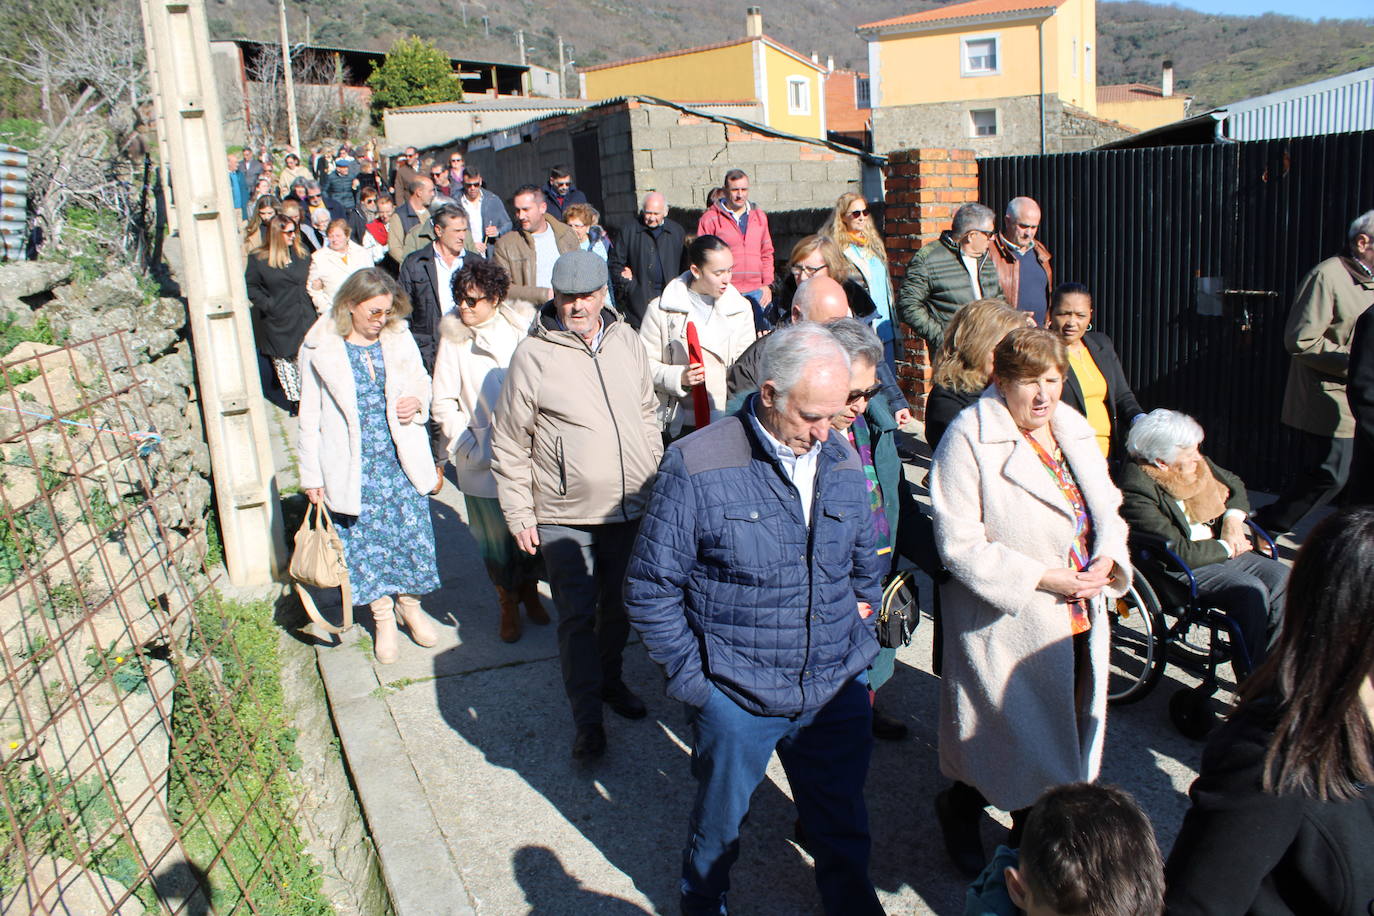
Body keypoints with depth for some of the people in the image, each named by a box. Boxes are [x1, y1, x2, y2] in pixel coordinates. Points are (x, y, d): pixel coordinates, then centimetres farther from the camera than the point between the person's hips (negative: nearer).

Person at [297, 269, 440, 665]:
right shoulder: (319, 349, -8)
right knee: (366, 542, 8)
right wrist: (311, 475, -1)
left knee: (414, 534, 7)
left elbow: (422, 382, 15)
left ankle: (409, 605, 32)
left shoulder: (399, 339, -1)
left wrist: (417, 401, -10)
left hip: (401, 461, 3)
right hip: (354, 468, -2)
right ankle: (383, 618, 29)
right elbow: (310, 416, -2)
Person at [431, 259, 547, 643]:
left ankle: (530, 593, 35)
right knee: (496, 537, 9)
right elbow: (443, 403, 1)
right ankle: (508, 605, 30)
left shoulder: (524, 329, -4)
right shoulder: (453, 338, -3)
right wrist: (467, 446, -8)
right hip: (482, 461, 0)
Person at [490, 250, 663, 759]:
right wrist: (519, 515, -6)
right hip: (564, 516, -5)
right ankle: (587, 718, 15)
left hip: (629, 507, 5)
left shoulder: (626, 341, 3)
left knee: (618, 604, 20)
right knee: (577, 616, 2)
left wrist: (657, 480, 15)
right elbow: (509, 446, -6)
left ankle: (610, 680, 42)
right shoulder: (533, 355, -11)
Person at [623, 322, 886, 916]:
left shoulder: (843, 462, 1)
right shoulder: (697, 465, -16)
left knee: (843, 830, 19)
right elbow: (650, 586, -11)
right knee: (718, 824, 20)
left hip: (838, 692, 4)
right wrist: (689, 677, -10)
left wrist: (861, 615, 7)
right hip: (736, 699, -3)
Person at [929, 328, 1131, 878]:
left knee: (1066, 738, 18)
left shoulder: (1075, 430, 8)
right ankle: (959, 807, 32)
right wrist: (1042, 578, -21)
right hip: (1011, 627, -7)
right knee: (1023, 744, 3)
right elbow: (959, 544, -19)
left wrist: (1108, 559, -6)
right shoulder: (968, 439, -15)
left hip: (1081, 623, 7)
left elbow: (1107, 508, 15)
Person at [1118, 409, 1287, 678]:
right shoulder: (1137, 490, -24)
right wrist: (1227, 547, -10)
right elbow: (1179, 552, -24)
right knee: (1252, 592, -23)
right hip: (1178, 569, -9)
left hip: (1219, 550, 9)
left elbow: (1234, 484, 22)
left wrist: (1233, 518, 2)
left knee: (1280, 576, -8)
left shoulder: (1194, 463, 2)